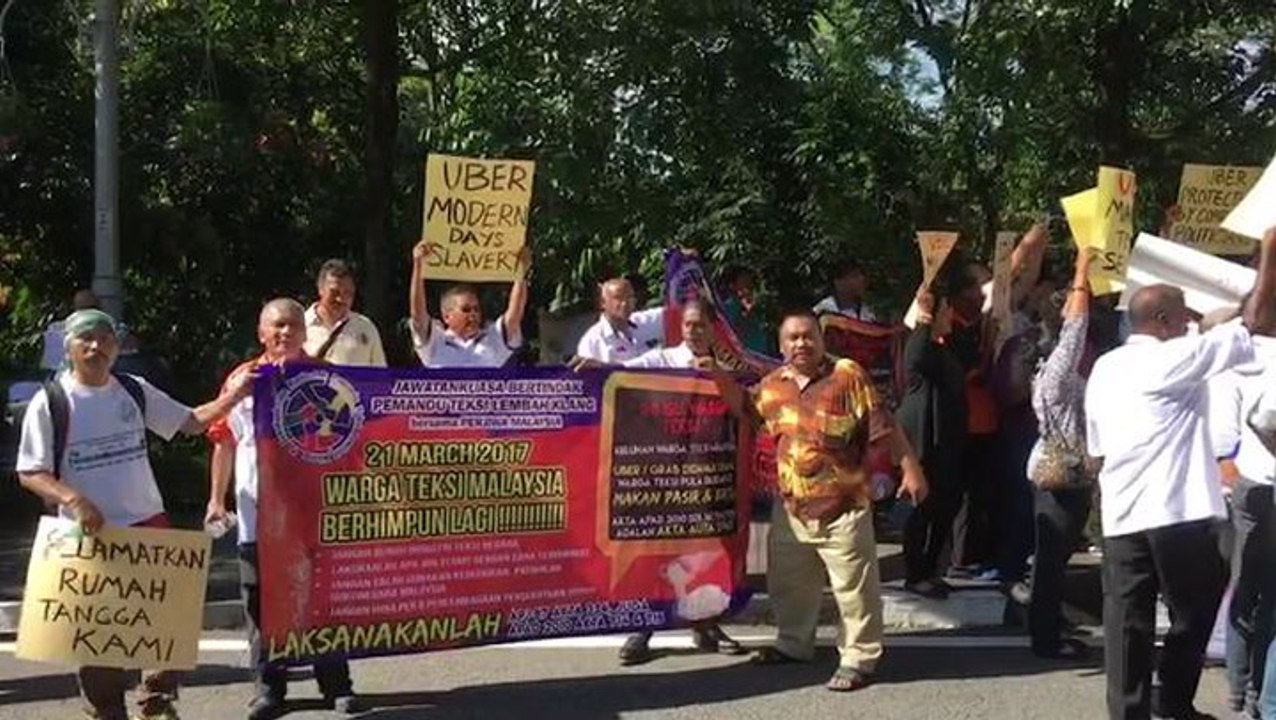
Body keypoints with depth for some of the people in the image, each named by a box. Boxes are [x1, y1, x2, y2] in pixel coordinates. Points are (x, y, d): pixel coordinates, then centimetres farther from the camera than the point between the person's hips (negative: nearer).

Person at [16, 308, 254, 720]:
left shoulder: (134, 391, 5)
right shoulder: (50, 401, -7)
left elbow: (191, 422, 10)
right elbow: (29, 473, -8)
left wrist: (233, 396, -4)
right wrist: (73, 500, -24)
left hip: (148, 523, 3)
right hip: (88, 532, -3)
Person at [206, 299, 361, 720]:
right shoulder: (242, 379, 6)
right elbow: (224, 442, 8)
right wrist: (217, 499, 6)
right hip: (258, 512, 1)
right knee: (262, 603, 6)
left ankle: (336, 684, 17)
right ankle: (268, 686, 16)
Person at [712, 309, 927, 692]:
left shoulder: (847, 375, -10)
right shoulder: (773, 384, 7)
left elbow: (883, 426, -11)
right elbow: (745, 408, 25)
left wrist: (910, 469, -14)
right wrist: (718, 377, 9)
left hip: (843, 506, -6)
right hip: (791, 506, 6)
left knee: (854, 587, 0)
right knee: (788, 583, 20)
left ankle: (859, 658, 10)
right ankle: (794, 643, 39)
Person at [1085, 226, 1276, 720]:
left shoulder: (1104, 368, 14)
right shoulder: (1174, 359, -7)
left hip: (1121, 516, 6)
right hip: (1178, 513, -6)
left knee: (1128, 621, 5)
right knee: (1194, 611, 11)